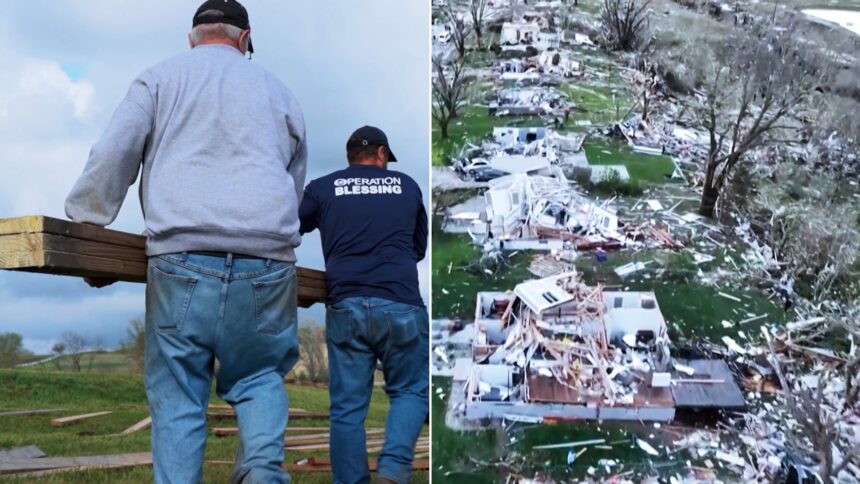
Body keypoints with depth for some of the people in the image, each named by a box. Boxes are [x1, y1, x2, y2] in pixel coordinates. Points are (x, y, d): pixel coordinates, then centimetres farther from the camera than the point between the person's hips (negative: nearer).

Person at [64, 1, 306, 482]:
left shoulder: (161, 78, 14)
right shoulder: (278, 91, 21)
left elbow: (111, 158, 3)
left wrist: (83, 232, 12)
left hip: (182, 262, -2)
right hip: (268, 265, 2)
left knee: (177, 399, 6)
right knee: (260, 376, 16)